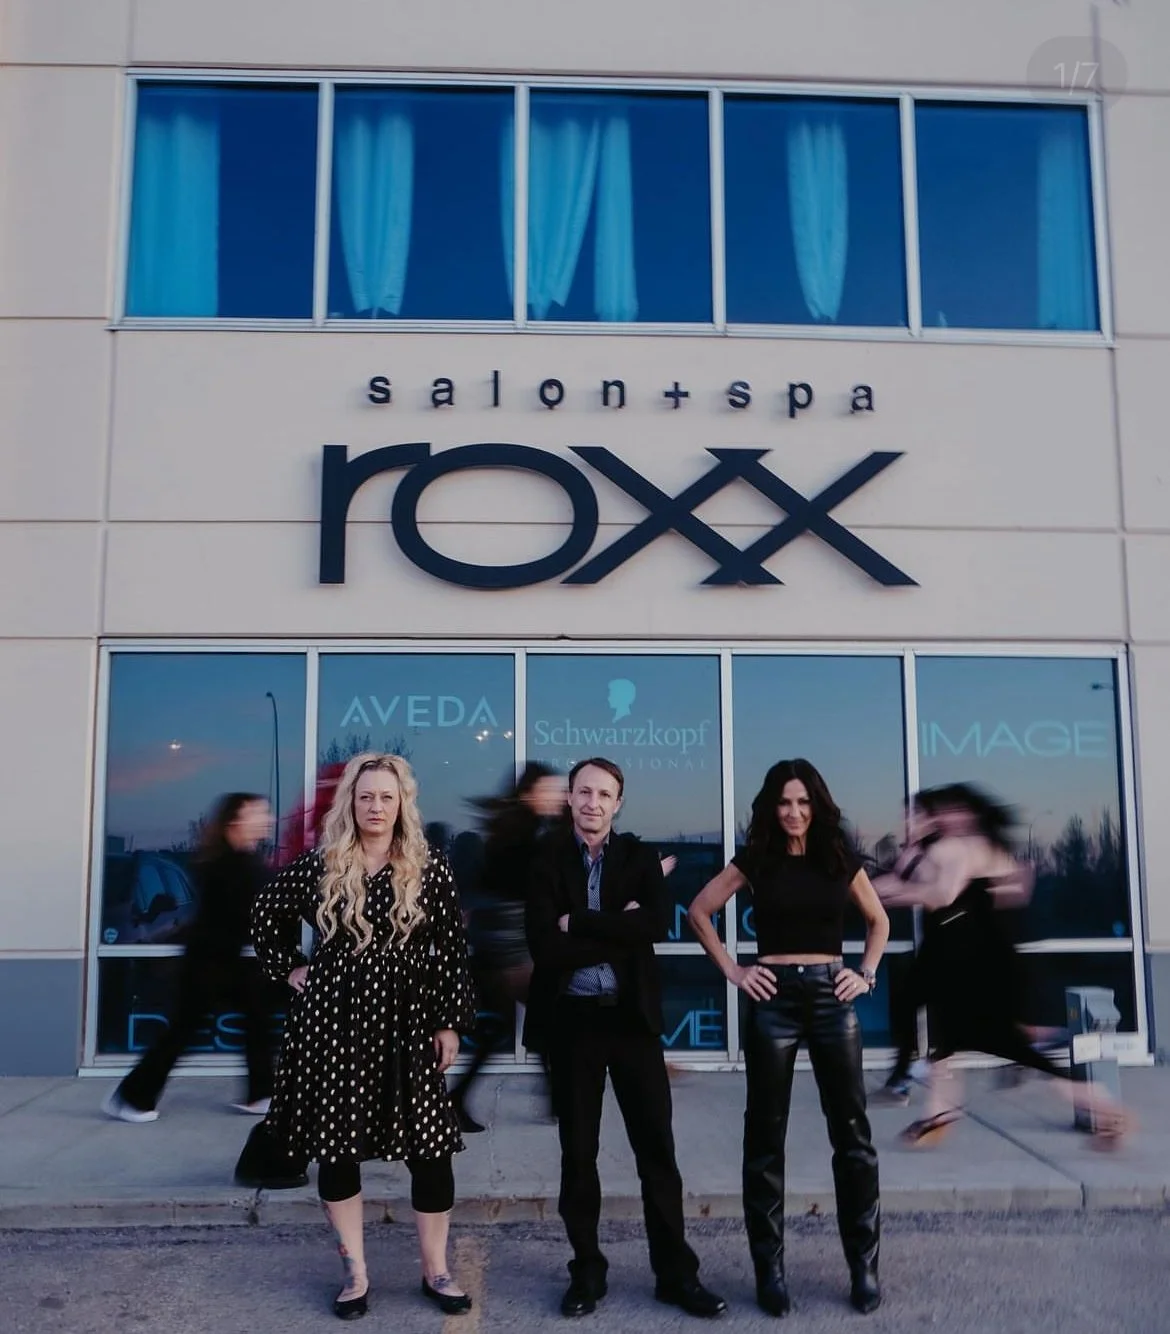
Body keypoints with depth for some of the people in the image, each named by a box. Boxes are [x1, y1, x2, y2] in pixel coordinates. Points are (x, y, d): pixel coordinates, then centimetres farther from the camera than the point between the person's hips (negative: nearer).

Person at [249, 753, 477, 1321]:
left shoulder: (431, 868, -2)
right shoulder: (319, 865, 0)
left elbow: (453, 950, -1)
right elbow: (266, 914, 15)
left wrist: (451, 1022, -5)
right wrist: (289, 970, 7)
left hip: (408, 1020, -1)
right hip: (334, 1019, 1)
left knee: (429, 1145, 1)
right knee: (335, 1145, 7)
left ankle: (435, 1270, 19)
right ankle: (354, 1273, 24)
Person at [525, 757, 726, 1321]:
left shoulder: (639, 857, 2)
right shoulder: (544, 860, -4)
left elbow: (657, 923, -16)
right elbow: (546, 948, -15)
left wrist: (579, 923, -17)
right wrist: (619, 932, -14)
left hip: (631, 1016, 1)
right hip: (573, 1020, -1)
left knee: (656, 1147, 7)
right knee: (578, 1152, 11)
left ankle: (676, 1273, 20)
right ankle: (586, 1271, 26)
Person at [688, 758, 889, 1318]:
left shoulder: (841, 859, 5)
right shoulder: (755, 860, 1)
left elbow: (878, 920, 18)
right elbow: (698, 911, 5)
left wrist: (867, 973, 6)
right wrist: (731, 970, -1)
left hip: (832, 997, 2)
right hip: (773, 999, -1)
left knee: (852, 1133, 4)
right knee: (766, 1135, 4)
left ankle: (864, 1266, 17)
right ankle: (769, 1269, 15)